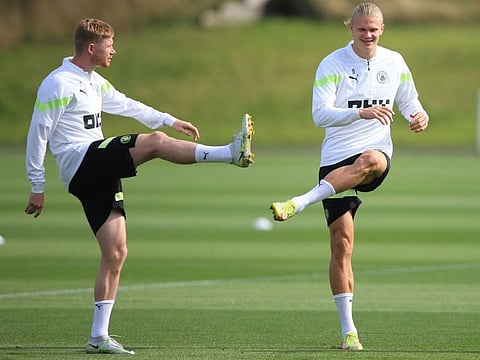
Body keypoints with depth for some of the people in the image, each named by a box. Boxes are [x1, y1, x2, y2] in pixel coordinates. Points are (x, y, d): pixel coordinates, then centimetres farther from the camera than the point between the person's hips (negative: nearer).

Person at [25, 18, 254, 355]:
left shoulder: (94, 82, 21)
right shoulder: (58, 84, -7)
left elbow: (125, 105, 32)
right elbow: (38, 134, -8)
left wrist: (171, 120, 30)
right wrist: (38, 187, -7)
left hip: (100, 172, 9)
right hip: (79, 162, -9)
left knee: (116, 254, 2)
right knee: (154, 141, -22)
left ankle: (99, 337, 4)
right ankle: (231, 153, -28)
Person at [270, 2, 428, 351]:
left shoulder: (394, 62, 9)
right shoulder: (333, 64, -2)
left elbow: (409, 103, 19)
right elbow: (320, 114, -12)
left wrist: (420, 116, -5)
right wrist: (361, 113, -27)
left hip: (376, 152, 1)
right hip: (336, 160, -1)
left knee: (369, 160, -40)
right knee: (342, 245, -4)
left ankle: (299, 203, -43)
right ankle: (349, 331, 2)